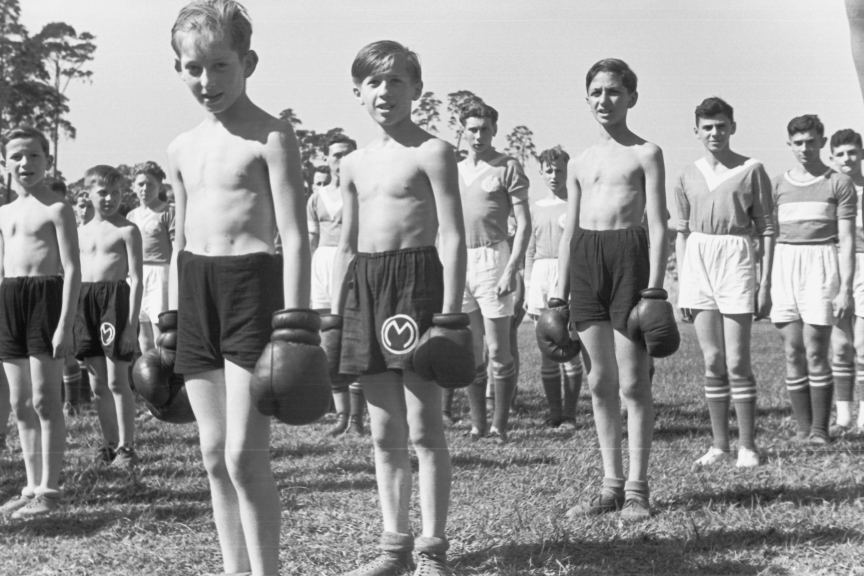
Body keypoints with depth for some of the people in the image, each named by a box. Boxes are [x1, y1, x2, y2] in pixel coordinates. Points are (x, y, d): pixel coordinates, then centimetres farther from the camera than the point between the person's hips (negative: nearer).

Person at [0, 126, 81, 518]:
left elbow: (72, 269, -9)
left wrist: (65, 323, -17)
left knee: (45, 400, -6)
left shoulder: (56, 209, -4)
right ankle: (33, 486, 17)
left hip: (45, 295, -7)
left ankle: (49, 489, 0)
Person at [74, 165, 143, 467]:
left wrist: (131, 323, -14)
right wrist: (70, 318, 13)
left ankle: (126, 446, 2)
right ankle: (110, 443, 20)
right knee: (96, 383, 9)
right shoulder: (81, 232, 15)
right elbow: (74, 275, 18)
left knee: (116, 380, -5)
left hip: (115, 297, -6)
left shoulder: (127, 230, -2)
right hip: (85, 302, 6)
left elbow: (136, 279, -7)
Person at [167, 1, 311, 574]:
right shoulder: (182, 149, 14)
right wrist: (171, 323, 18)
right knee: (215, 455, 9)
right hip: (195, 292, 7)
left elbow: (295, 237, -10)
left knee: (245, 455, -10)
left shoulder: (271, 136, -6)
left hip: (251, 285, -7)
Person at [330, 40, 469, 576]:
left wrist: (450, 313, -17)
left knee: (425, 426, -2)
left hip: (417, 278, -6)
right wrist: (335, 315, 14)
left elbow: (453, 238, -10)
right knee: (385, 432, 10)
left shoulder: (432, 152, -5)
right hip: (363, 285, 6)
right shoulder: (354, 164, 14)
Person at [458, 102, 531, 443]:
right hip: (459, 262, 5)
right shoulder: (454, 171, 16)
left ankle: (500, 425, 3)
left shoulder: (507, 167, -1)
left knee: (498, 351, -3)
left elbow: (524, 223, -6)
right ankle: (477, 424, 15)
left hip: (492, 258, -5)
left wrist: (512, 268, -15)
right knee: (470, 353, 8)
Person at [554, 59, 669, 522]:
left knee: (633, 382, -3)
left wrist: (654, 287, -12)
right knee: (599, 383, 7)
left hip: (628, 255, -5)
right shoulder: (579, 163, 17)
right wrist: (559, 293, 13)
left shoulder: (645, 154, 3)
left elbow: (657, 225, -3)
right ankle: (611, 485, 14)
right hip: (585, 262, 5)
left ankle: (636, 488, 4)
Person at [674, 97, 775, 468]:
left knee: (737, 362, -5)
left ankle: (747, 446, 3)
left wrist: (765, 283, -5)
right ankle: (719, 445, 13)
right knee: (712, 361, 6)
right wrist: (681, 284, 10)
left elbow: (766, 229, 0)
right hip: (698, 261, 4)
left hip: (736, 258, -3)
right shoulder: (688, 176, 11)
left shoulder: (751, 170, 0)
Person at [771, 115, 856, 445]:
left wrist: (846, 288, -9)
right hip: (784, 266, 3)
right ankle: (803, 428, 6)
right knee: (793, 353, 0)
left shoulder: (839, 184, 4)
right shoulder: (778, 185, 14)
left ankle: (820, 429, 0)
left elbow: (847, 240, 0)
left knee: (816, 352, -8)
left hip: (821, 264, -3)